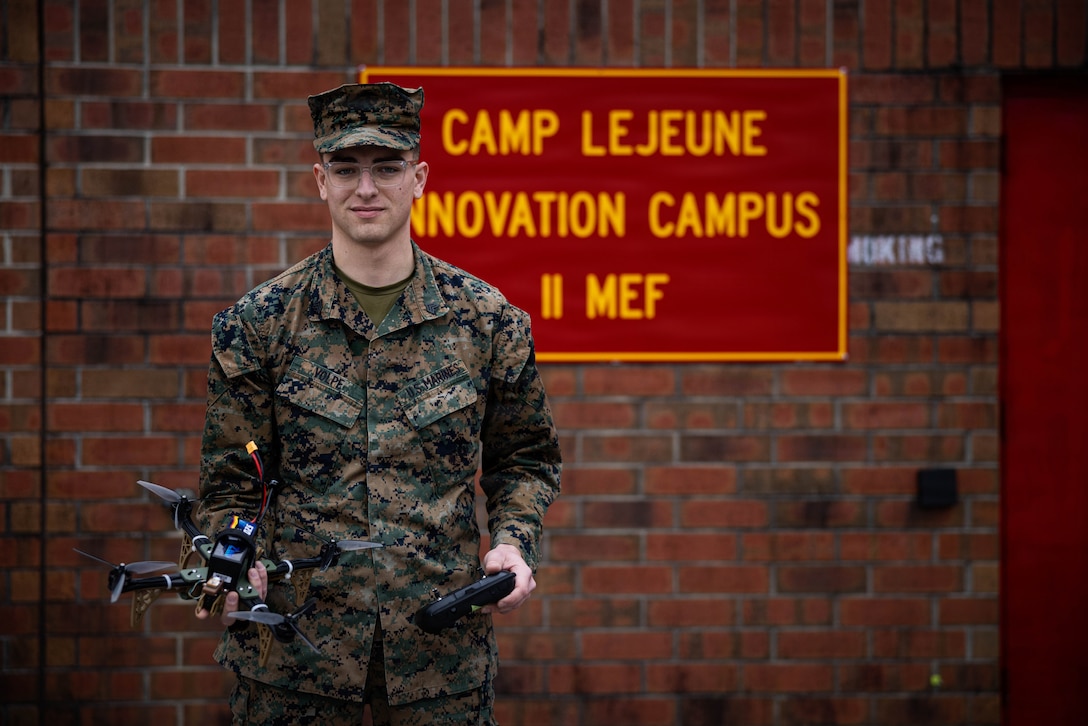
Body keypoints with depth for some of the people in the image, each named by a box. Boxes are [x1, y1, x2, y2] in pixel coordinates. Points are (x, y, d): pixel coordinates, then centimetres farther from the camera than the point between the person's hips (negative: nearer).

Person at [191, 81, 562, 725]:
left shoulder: (488, 321, 3)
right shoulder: (258, 324, 0)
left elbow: (526, 460, 15)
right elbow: (230, 481, 4)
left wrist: (514, 540, -3)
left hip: (444, 647, 1)